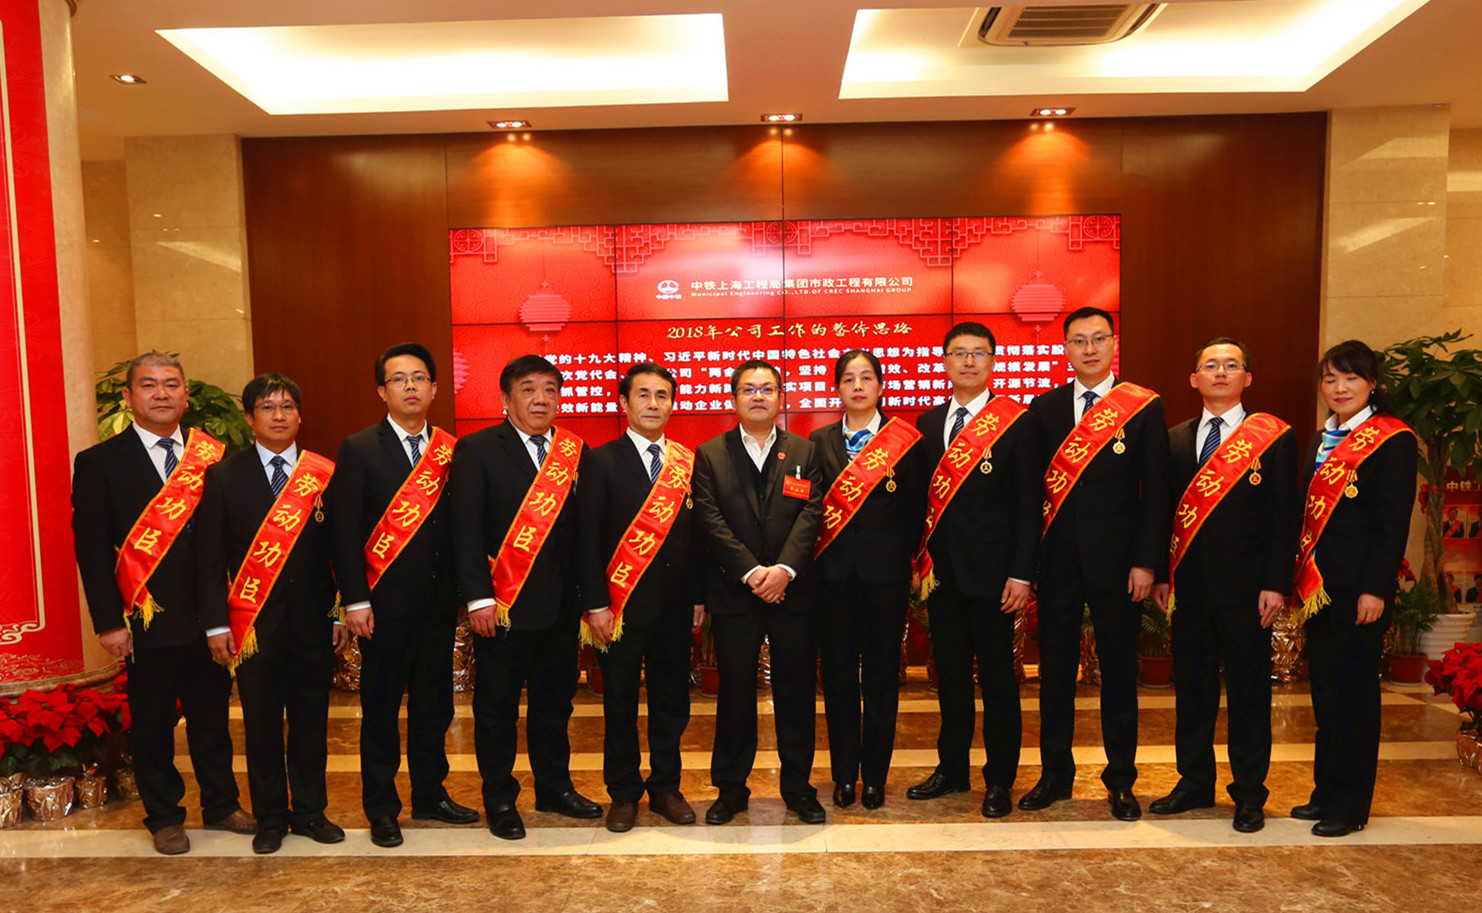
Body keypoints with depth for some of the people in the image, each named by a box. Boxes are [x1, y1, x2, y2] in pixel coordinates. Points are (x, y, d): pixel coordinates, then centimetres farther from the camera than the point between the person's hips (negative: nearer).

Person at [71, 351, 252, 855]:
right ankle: (164, 817, 28)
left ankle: (220, 804, 31)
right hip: (147, 620, -2)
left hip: (208, 616, 2)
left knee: (212, 716, 15)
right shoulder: (100, 462, -3)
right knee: (152, 724, 11)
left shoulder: (210, 457, 4)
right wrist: (108, 622, -9)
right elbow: (91, 547, -5)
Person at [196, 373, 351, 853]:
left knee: (311, 720, 10)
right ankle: (269, 817, 26)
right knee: (262, 724, 10)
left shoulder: (324, 474, 2)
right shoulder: (223, 476, 1)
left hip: (312, 620, 1)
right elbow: (210, 556, -1)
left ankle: (310, 811, 26)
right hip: (254, 624, -1)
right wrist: (217, 623, -6)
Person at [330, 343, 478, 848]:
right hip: (386, 602, -3)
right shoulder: (359, 449, -3)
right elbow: (344, 531, -7)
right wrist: (355, 600, -12)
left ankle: (430, 795, 29)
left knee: (434, 703, 13)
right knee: (381, 707, 8)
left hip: (438, 599, 4)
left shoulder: (449, 450, 6)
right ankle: (381, 808, 23)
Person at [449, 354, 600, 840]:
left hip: (560, 603, 4)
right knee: (496, 706, 8)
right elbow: (466, 529, -8)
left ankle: (555, 787, 32)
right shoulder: (477, 450, -4)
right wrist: (477, 597, -15)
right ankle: (499, 799, 25)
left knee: (555, 700, 16)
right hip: (501, 604, -4)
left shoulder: (575, 453, 7)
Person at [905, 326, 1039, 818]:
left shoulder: (1016, 422, -4)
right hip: (941, 571, 5)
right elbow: (924, 497, 11)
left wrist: (1021, 574, -11)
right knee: (950, 675, 14)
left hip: (991, 572, -4)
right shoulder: (927, 423, 10)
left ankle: (999, 780, 19)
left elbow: (1027, 503, -7)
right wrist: (920, 560, 6)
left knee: (997, 678, 5)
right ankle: (951, 768, 28)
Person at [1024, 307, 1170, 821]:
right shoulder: (1044, 408, 6)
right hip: (1057, 561, 2)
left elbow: (1155, 492, -2)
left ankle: (1121, 780, 23)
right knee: (1055, 671, 10)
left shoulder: (1145, 408, 0)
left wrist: (1146, 562, -8)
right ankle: (1055, 774, 24)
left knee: (1119, 672, 8)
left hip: (1117, 562, -2)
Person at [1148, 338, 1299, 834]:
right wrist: (1160, 574, 4)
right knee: (1191, 688, 11)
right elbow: (1165, 511, 10)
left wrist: (1276, 584, -10)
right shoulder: (1175, 440, 10)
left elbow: (1284, 516, -4)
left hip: (1246, 587, -3)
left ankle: (1249, 794, 20)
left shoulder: (1275, 438, -1)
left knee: (1249, 691, 6)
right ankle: (1194, 783, 26)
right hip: (1189, 585, 4)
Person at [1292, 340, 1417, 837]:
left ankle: (1351, 805, 14)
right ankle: (1326, 792, 25)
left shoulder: (1393, 440, -8)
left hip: (1359, 587, -7)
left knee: (1353, 693, 2)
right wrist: (1302, 577, 10)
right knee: (1325, 690, 14)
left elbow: (1394, 521, -12)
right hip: (1319, 585, 7)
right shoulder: (1319, 441, 13)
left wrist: (1375, 589, -16)